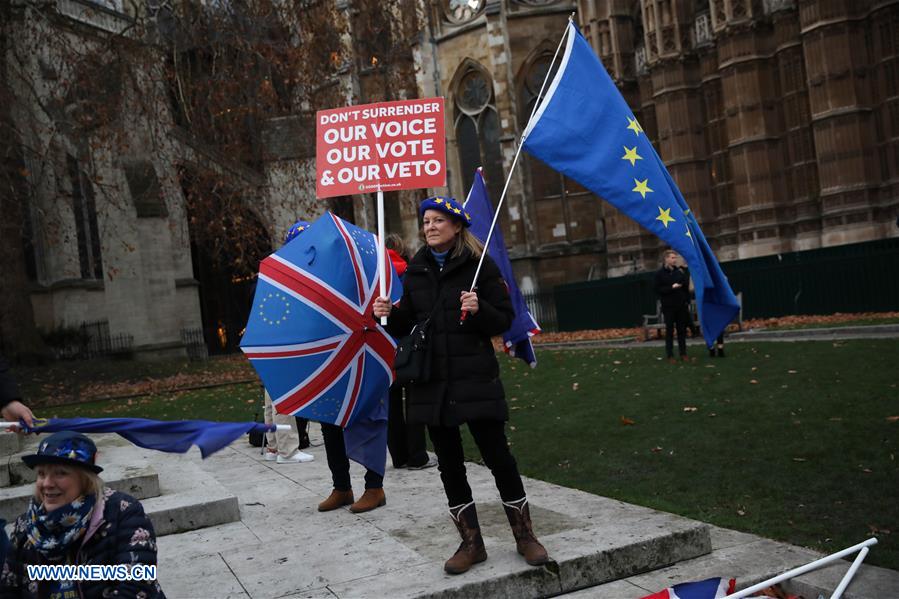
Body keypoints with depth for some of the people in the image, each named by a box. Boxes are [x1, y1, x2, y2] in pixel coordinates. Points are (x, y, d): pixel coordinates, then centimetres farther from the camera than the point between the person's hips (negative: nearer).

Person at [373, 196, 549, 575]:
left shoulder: (479, 264, -2)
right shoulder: (416, 270, 11)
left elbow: (505, 318, -3)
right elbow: (406, 327, 16)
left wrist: (479, 310, -22)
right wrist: (390, 315, -4)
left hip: (475, 377, -4)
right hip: (431, 382, 4)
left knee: (497, 455, 0)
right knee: (449, 463, 9)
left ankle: (524, 535, 19)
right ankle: (471, 543, 21)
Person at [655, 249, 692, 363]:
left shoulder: (679, 271, 6)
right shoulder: (660, 273, -3)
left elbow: (686, 287, 9)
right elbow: (658, 289, -8)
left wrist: (687, 302, 4)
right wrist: (672, 287, -17)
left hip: (681, 306, 3)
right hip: (668, 306, -3)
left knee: (682, 330, 7)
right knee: (670, 330, 1)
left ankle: (683, 353, 14)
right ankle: (670, 355, 4)